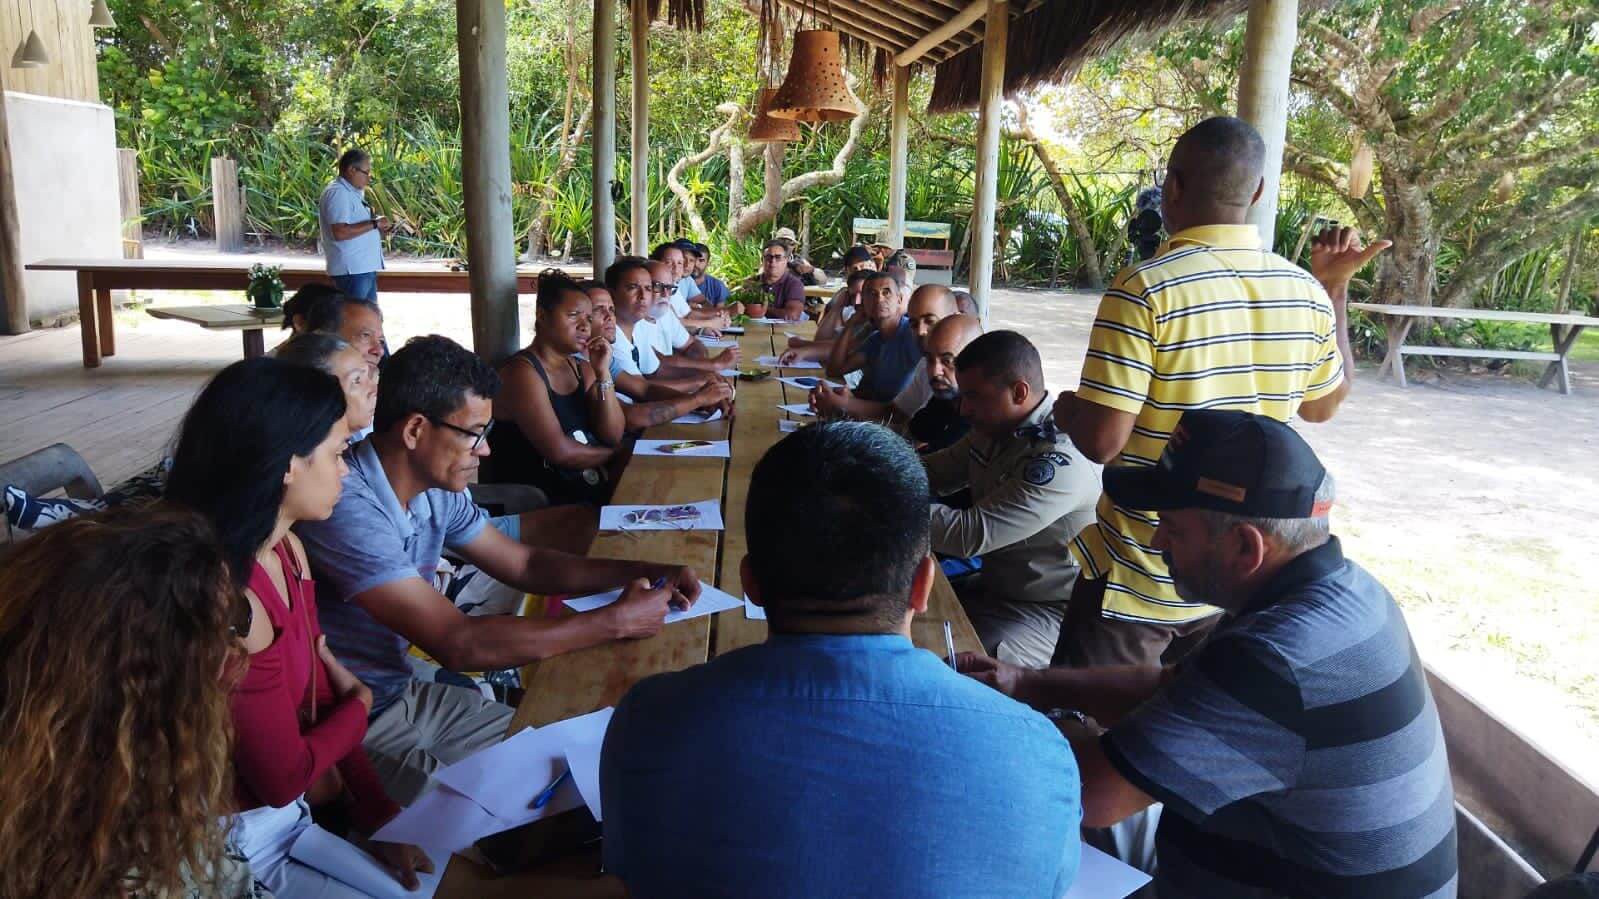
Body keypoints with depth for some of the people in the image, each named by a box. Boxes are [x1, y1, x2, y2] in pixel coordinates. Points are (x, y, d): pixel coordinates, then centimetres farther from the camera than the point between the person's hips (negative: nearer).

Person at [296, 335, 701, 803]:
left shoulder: (437, 491, -1)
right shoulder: (347, 506, -28)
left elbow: (525, 564, 10)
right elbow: (458, 644, -31)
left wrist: (640, 572, -5)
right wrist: (615, 621, -25)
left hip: (407, 693, 8)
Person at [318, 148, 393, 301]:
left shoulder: (353, 192, 19)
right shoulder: (337, 193, -13)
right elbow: (340, 232, -24)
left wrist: (379, 231, 10)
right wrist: (374, 224, -18)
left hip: (365, 267, 10)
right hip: (352, 271, -10)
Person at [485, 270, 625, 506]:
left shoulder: (582, 368, 13)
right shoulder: (521, 371, -11)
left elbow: (613, 436, 4)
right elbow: (559, 451, -18)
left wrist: (603, 373, -5)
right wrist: (612, 456, -2)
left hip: (595, 488, 8)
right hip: (548, 502, -7)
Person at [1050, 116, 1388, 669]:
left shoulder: (1144, 289, -20)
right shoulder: (1305, 292, -3)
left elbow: (1101, 441, -23)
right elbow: (1323, 406, 15)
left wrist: (1066, 411, 0)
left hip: (1138, 581, -6)